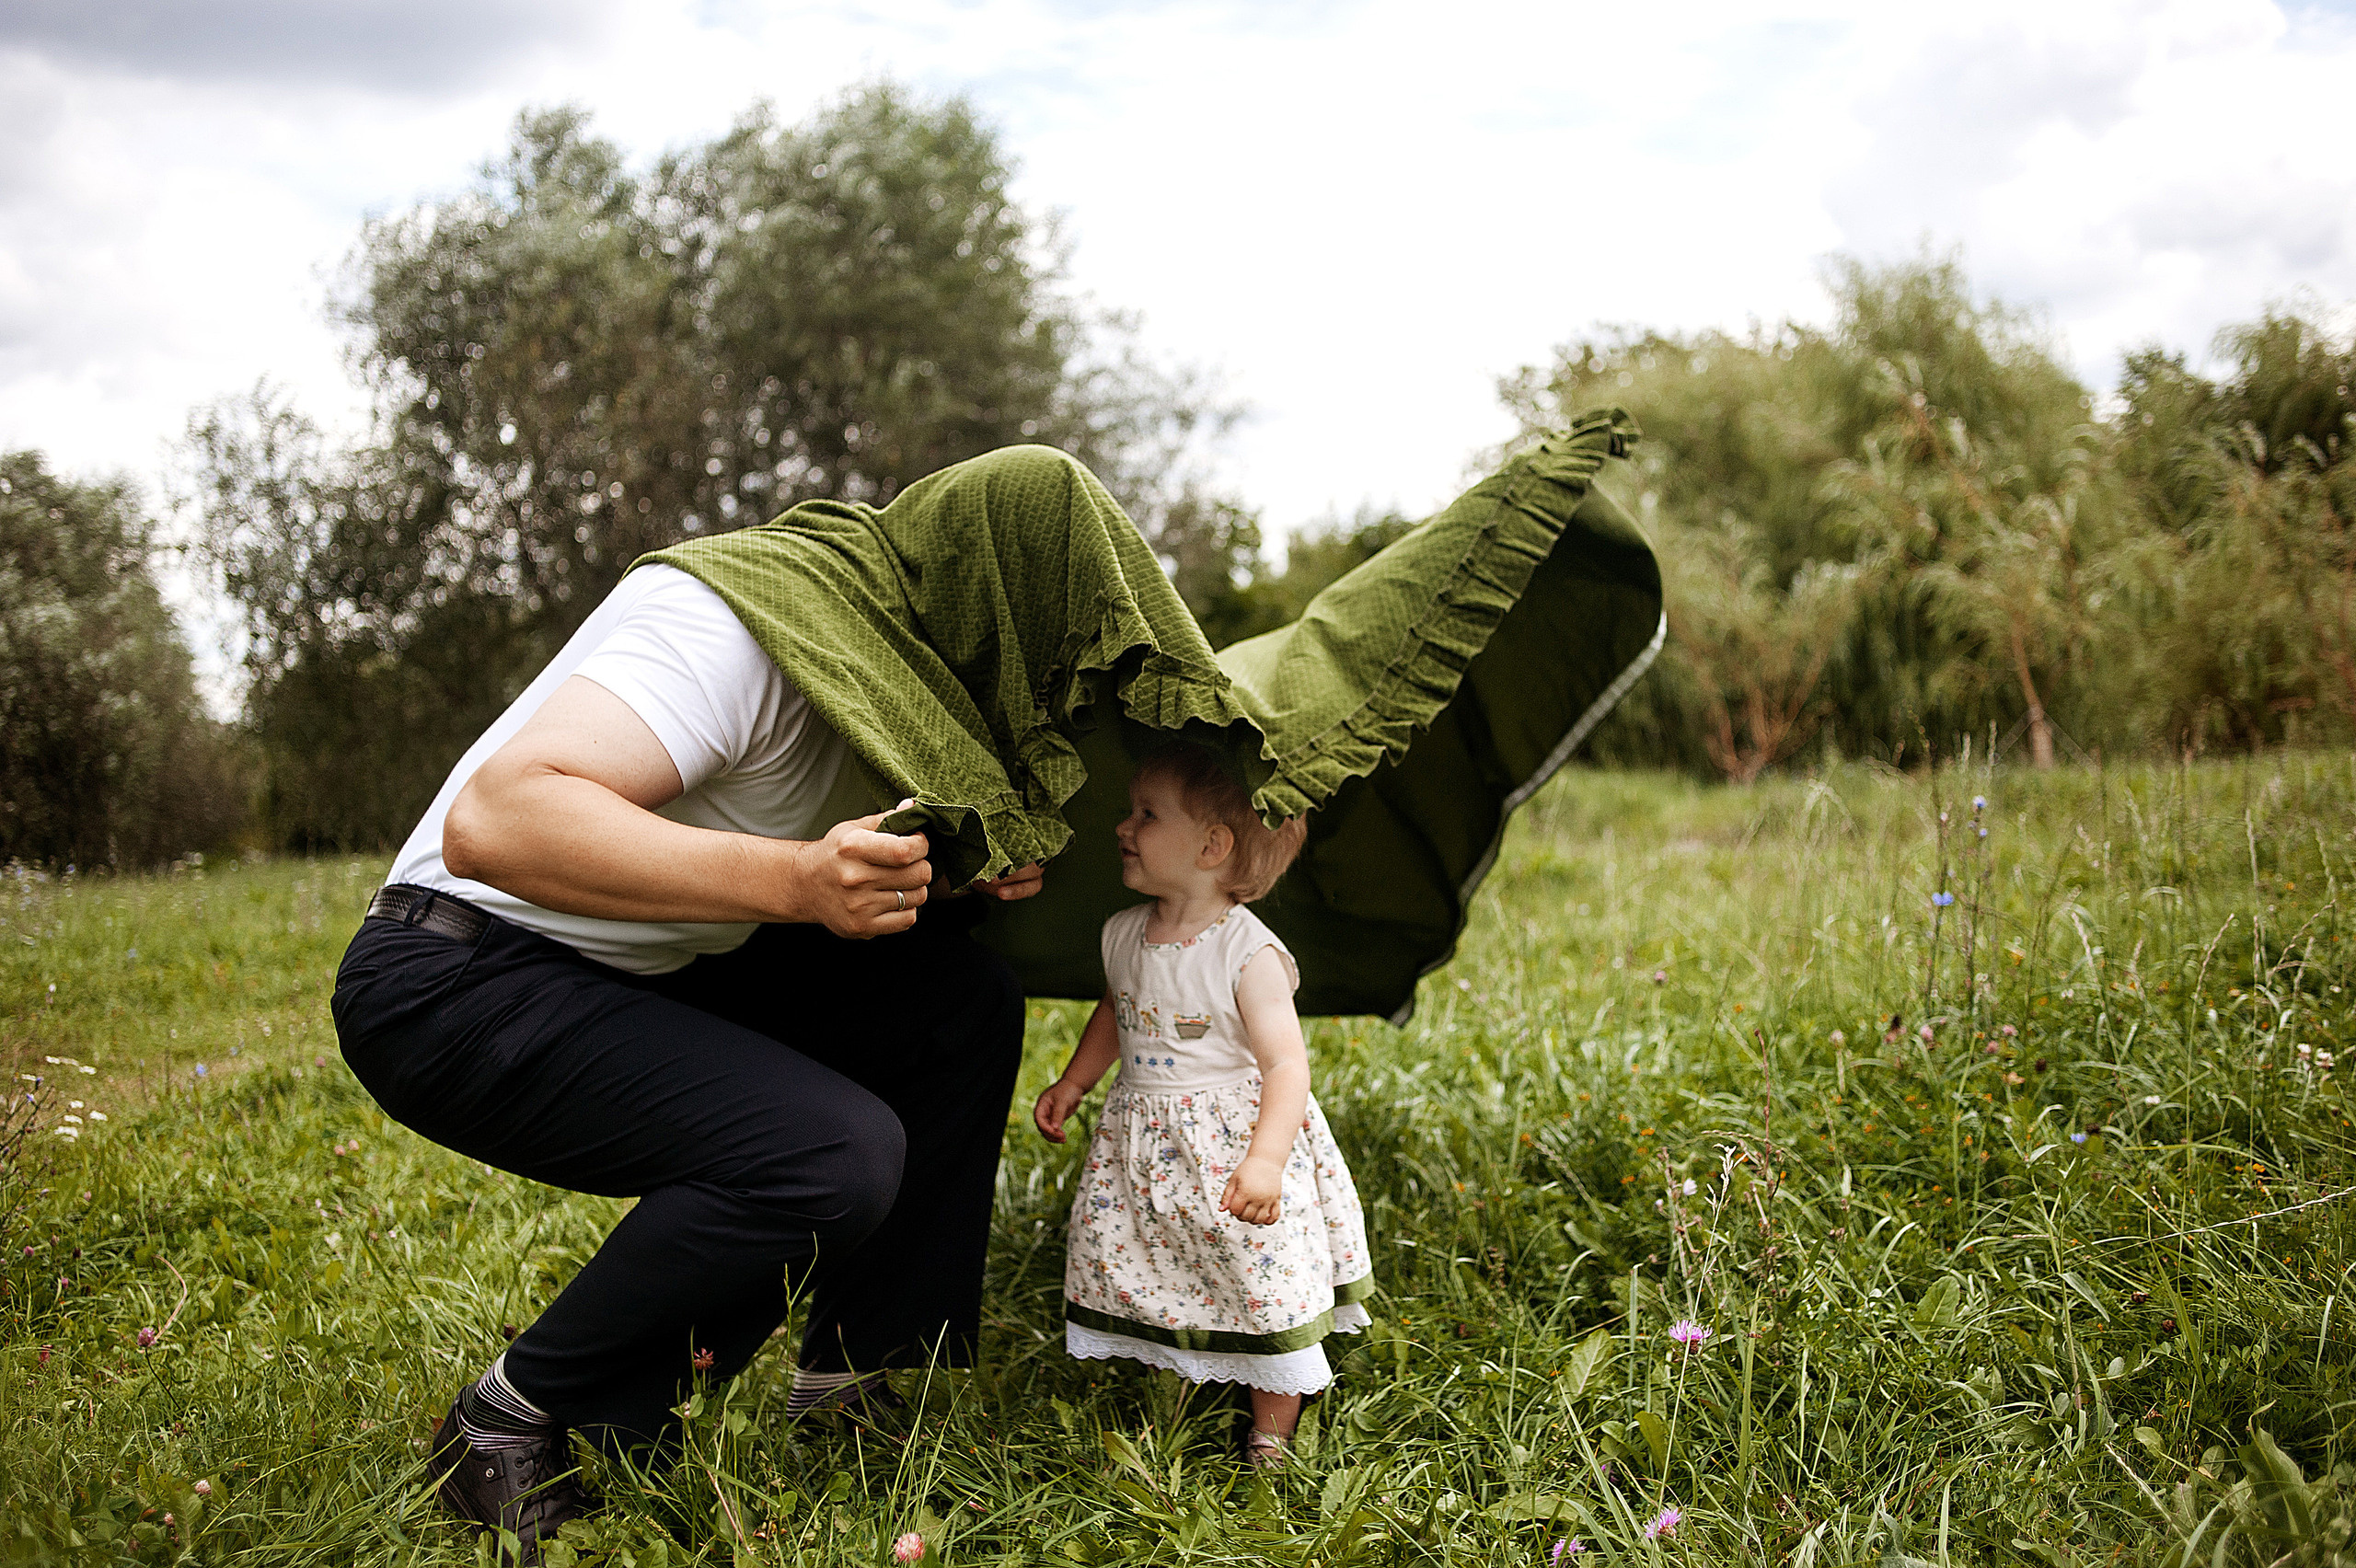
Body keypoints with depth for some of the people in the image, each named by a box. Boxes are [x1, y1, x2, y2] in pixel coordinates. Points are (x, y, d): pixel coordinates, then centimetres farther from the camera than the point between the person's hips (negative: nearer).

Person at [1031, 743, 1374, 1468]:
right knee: (1137, 1272, 10)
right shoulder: (1124, 935, 2)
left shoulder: (1249, 956, -19)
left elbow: (1287, 1064, -22)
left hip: (1233, 1140, -6)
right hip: (1144, 1149, 6)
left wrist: (1266, 1159, -32)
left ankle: (1271, 1433, 18)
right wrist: (1072, 1084, 21)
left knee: (1261, 1284, 0)